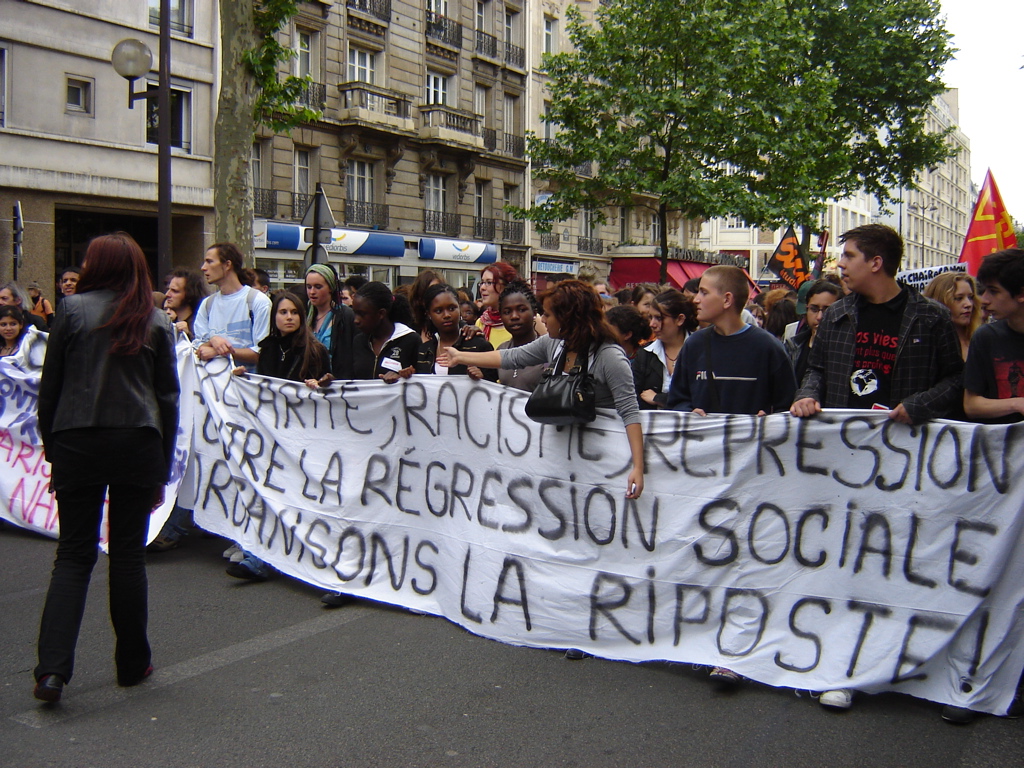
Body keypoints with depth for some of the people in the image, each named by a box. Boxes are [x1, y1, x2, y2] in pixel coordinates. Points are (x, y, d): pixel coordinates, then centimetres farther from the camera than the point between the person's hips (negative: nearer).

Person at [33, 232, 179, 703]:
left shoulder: (72, 310, 1)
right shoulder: (156, 322, 5)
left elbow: (50, 386, 3)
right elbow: (167, 398, 7)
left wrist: (51, 446, 13)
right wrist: (162, 470, 13)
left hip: (77, 443, -1)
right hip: (138, 445, 1)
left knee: (74, 553, 5)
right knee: (128, 553, 10)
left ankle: (52, 668, -5)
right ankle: (133, 664, 18)